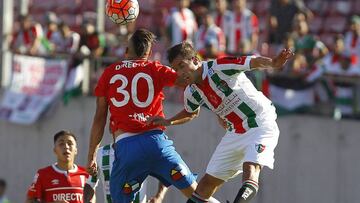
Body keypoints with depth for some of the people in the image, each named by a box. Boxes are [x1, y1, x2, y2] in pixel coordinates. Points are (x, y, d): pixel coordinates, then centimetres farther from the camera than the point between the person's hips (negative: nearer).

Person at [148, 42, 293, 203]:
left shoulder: (220, 67, -20)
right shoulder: (191, 93, 2)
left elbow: (255, 62, -27)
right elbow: (191, 113, 24)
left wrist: (273, 63, -47)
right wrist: (168, 122, 8)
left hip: (261, 125, -7)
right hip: (235, 133, 7)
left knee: (250, 168, -31)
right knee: (209, 180, 9)